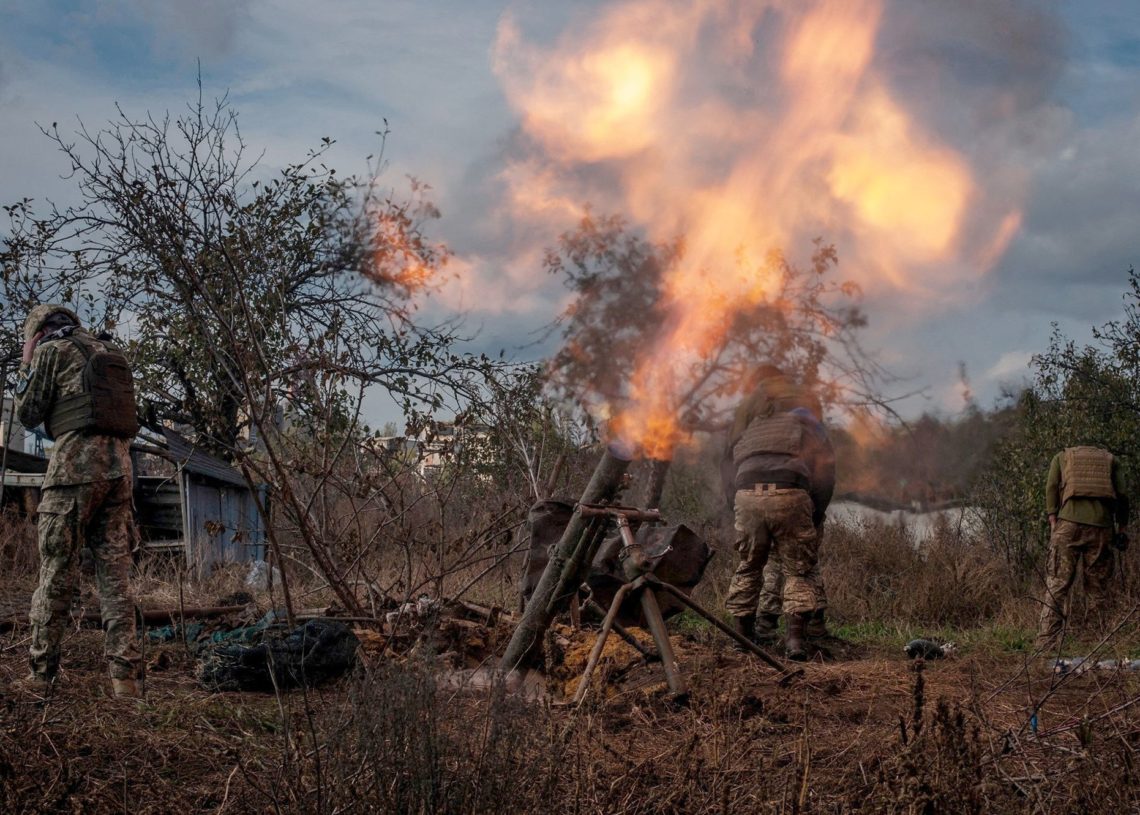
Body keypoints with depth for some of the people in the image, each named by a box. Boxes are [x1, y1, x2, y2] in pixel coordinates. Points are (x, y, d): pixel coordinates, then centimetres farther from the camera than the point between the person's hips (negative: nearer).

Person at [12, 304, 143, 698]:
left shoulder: (50, 350, 3)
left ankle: (41, 673, 1)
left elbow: (28, 413, 6)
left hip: (75, 462, -6)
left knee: (57, 572, -1)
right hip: (119, 463, 6)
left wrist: (26, 364, 18)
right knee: (115, 571, 3)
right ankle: (125, 674, -3)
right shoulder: (109, 352, 22)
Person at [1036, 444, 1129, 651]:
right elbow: (1122, 495, 11)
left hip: (1069, 523, -1)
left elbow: (1051, 488, 8)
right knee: (1098, 587, 7)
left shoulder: (1062, 457, 22)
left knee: (1057, 585, -4)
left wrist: (1053, 521, 3)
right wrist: (1123, 528, 11)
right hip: (1101, 526, 1)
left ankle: (1047, 644, -11)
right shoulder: (1111, 460, 23)